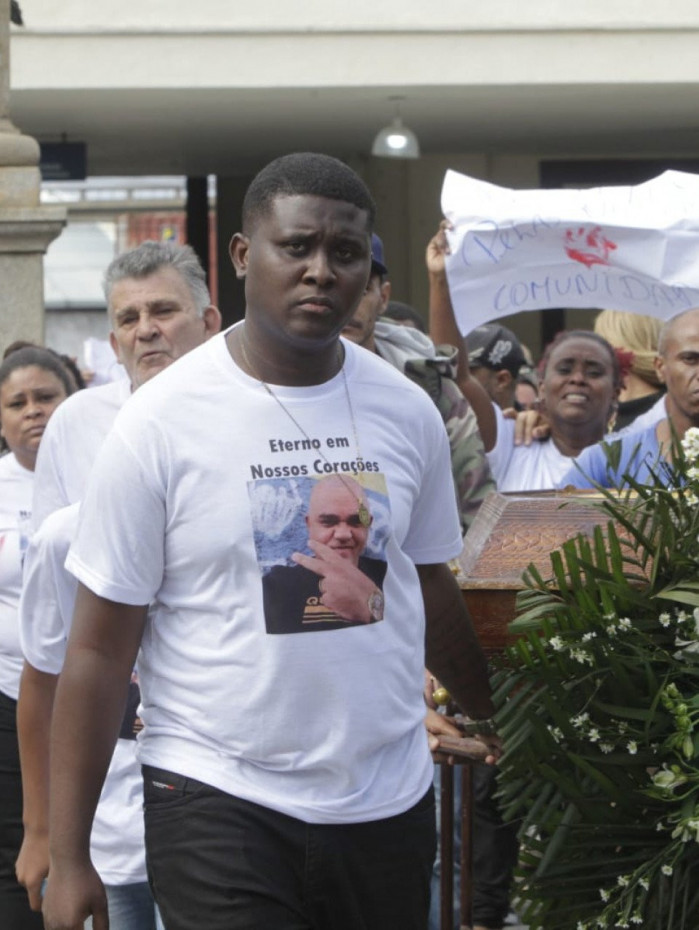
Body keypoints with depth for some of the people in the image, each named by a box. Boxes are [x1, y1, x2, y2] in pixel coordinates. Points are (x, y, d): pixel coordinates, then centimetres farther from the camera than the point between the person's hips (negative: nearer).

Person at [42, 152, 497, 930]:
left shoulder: (407, 413, 3)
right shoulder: (159, 422, -8)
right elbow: (100, 649, -6)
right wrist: (68, 859, -7)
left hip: (389, 803, 4)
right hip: (216, 805, -4)